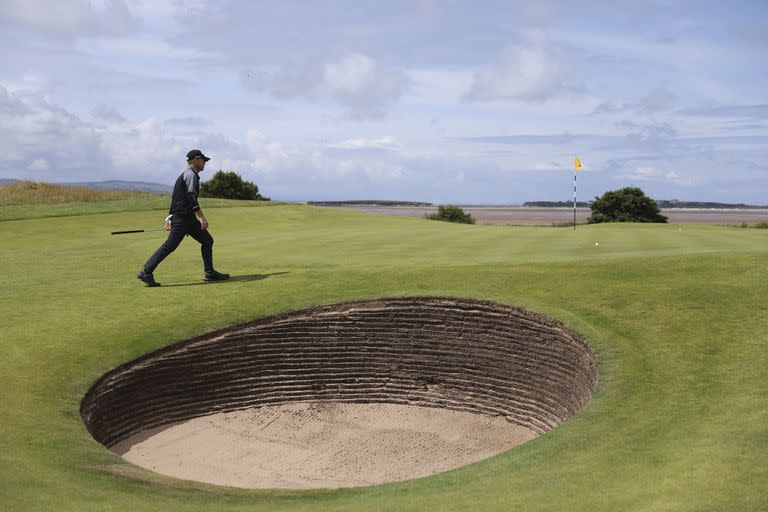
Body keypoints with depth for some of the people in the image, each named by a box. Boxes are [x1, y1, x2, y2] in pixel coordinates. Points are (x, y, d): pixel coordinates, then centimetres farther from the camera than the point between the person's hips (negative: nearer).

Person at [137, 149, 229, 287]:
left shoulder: (185, 175, 21)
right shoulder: (190, 174, -10)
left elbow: (176, 198, 21)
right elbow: (191, 198, -21)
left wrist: (170, 218, 20)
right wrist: (201, 217, -25)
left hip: (189, 218, 10)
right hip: (183, 218, -10)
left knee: (207, 241, 10)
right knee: (169, 246, -10)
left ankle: (210, 274, 12)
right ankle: (146, 272, -8)